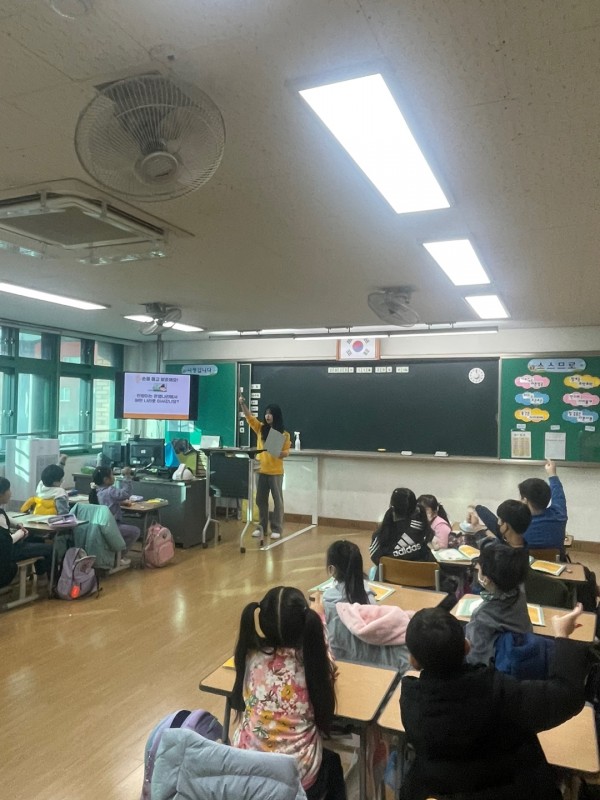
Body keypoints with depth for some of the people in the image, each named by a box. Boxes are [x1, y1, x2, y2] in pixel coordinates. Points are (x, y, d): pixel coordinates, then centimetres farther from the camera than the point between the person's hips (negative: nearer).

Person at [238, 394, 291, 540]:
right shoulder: (260, 428, 5)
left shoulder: (284, 434, -4)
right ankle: (262, 528, 21)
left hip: (276, 471, -4)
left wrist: (278, 454, -25)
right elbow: (249, 417, -4)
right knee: (261, 500, 10)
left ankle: (276, 529, 12)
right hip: (261, 470, 4)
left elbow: (286, 452, -4)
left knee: (277, 500, 4)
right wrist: (242, 403, -17)